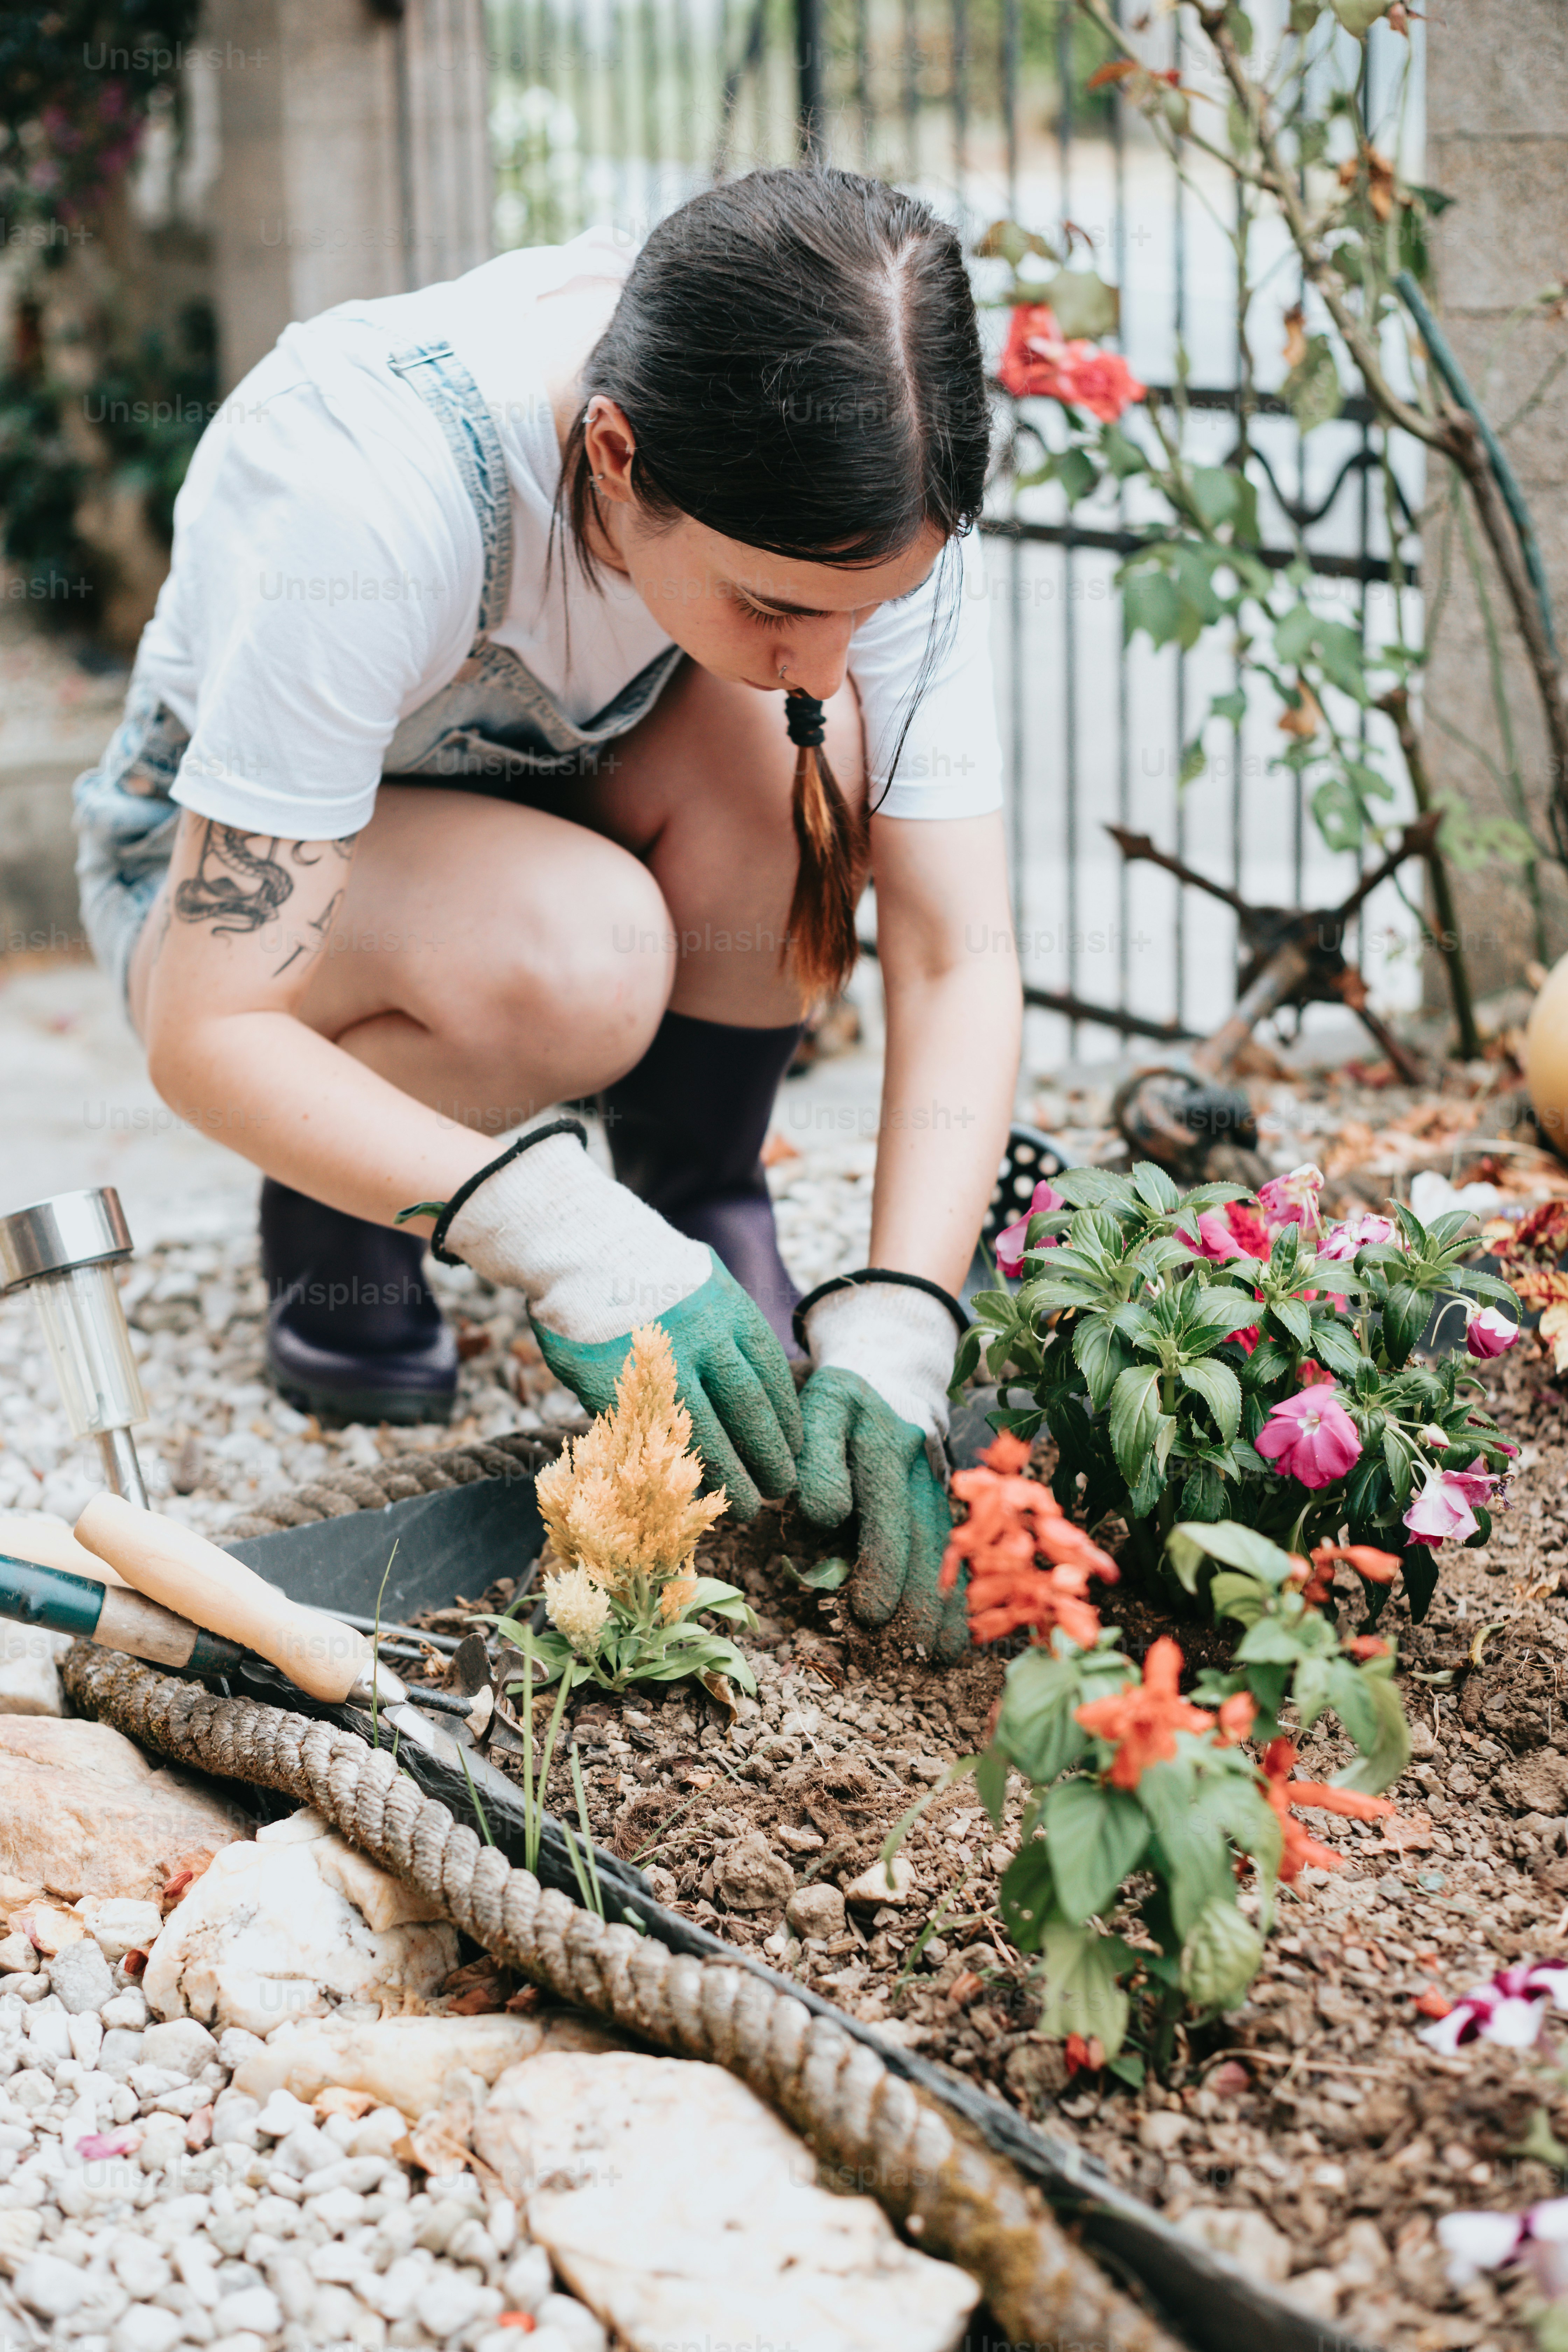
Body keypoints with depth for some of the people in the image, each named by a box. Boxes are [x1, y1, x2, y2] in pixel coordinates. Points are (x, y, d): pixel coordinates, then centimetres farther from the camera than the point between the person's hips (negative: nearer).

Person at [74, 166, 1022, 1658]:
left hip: (552, 800, 3)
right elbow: (207, 1036, -33)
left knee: (788, 753, -30)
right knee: (574, 962, -36)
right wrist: (558, 1233, -46)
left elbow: (960, 960, -24)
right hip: (235, 867, -3)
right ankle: (333, 1216, -5)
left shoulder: (864, 491, -27)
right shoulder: (366, 496, -39)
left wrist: (892, 1334, -38)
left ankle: (704, 1200, -8)